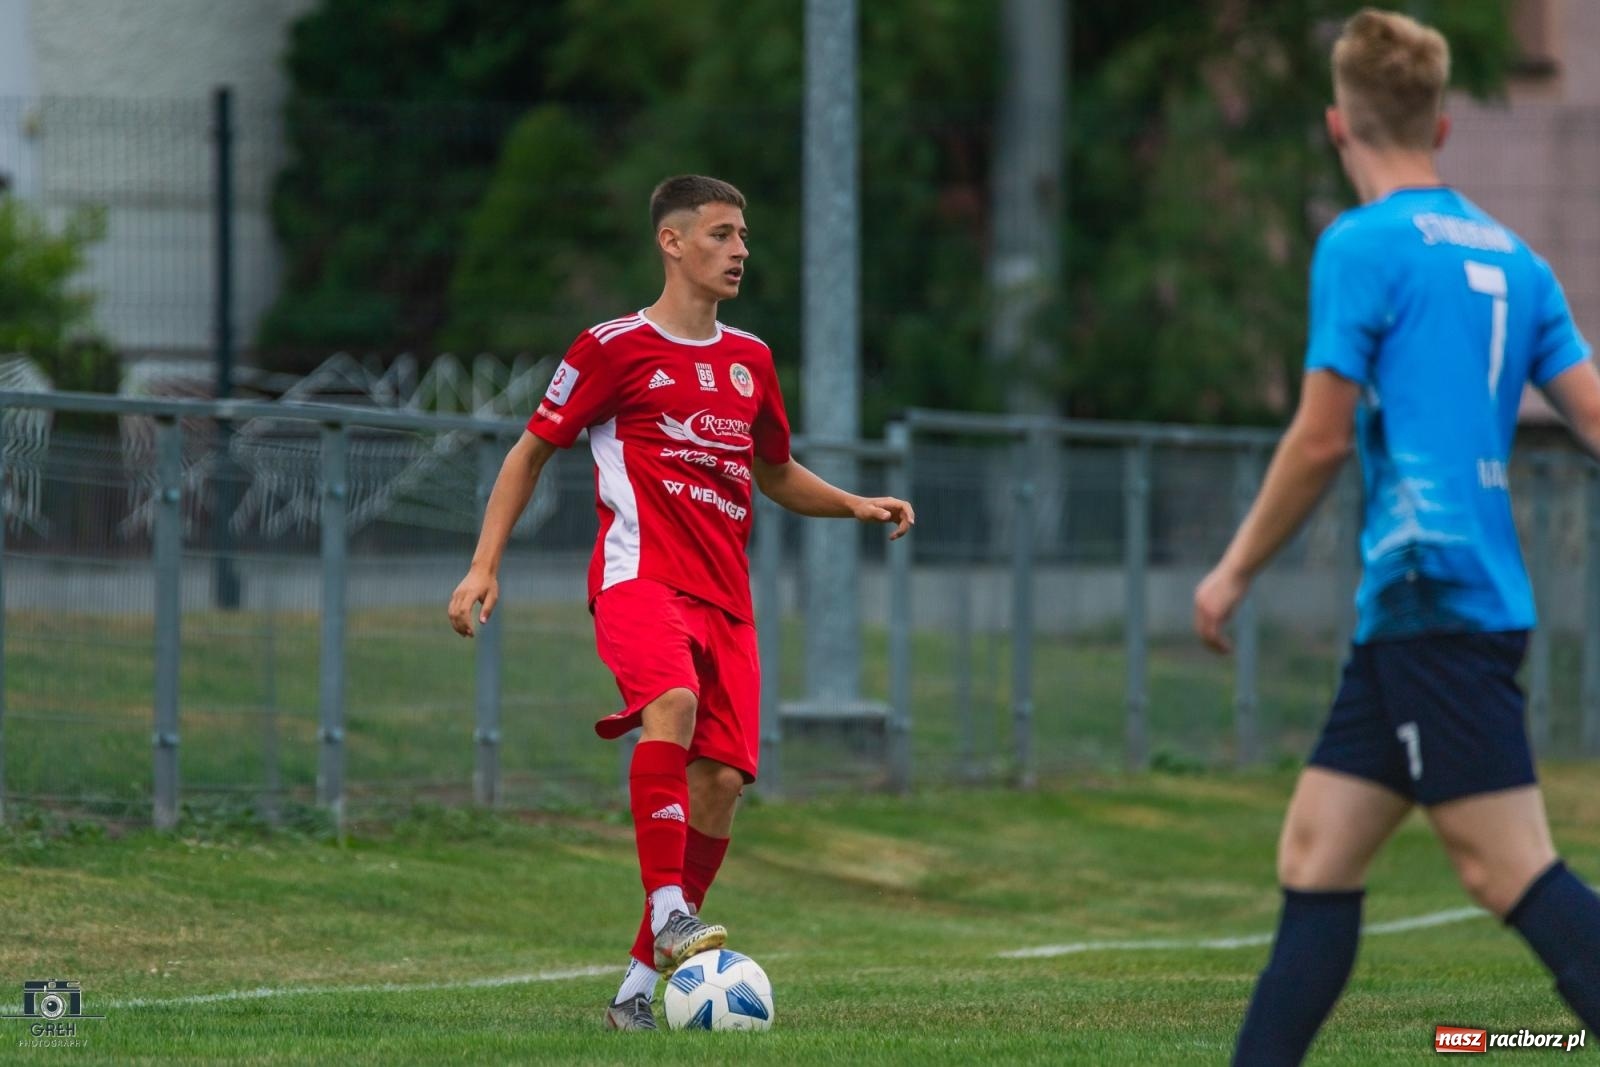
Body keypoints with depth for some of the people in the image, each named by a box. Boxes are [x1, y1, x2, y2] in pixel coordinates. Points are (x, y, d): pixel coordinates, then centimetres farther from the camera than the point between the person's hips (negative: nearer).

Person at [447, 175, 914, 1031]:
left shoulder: (749, 360, 18)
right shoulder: (613, 348, 2)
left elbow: (775, 474, 32)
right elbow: (531, 452, 9)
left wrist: (854, 506, 14)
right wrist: (484, 566, 1)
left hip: (724, 595, 6)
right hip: (639, 575, -6)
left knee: (721, 782, -6)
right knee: (674, 702, -35)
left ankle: (643, 979, 3)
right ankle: (668, 908, -38)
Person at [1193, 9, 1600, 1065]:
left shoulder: (1363, 247, -8)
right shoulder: (1511, 256, 14)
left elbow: (1322, 440, -9)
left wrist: (1236, 571, 2)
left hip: (1432, 596, -8)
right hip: (1418, 611, 8)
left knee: (1512, 869, -12)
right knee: (1315, 857, 10)